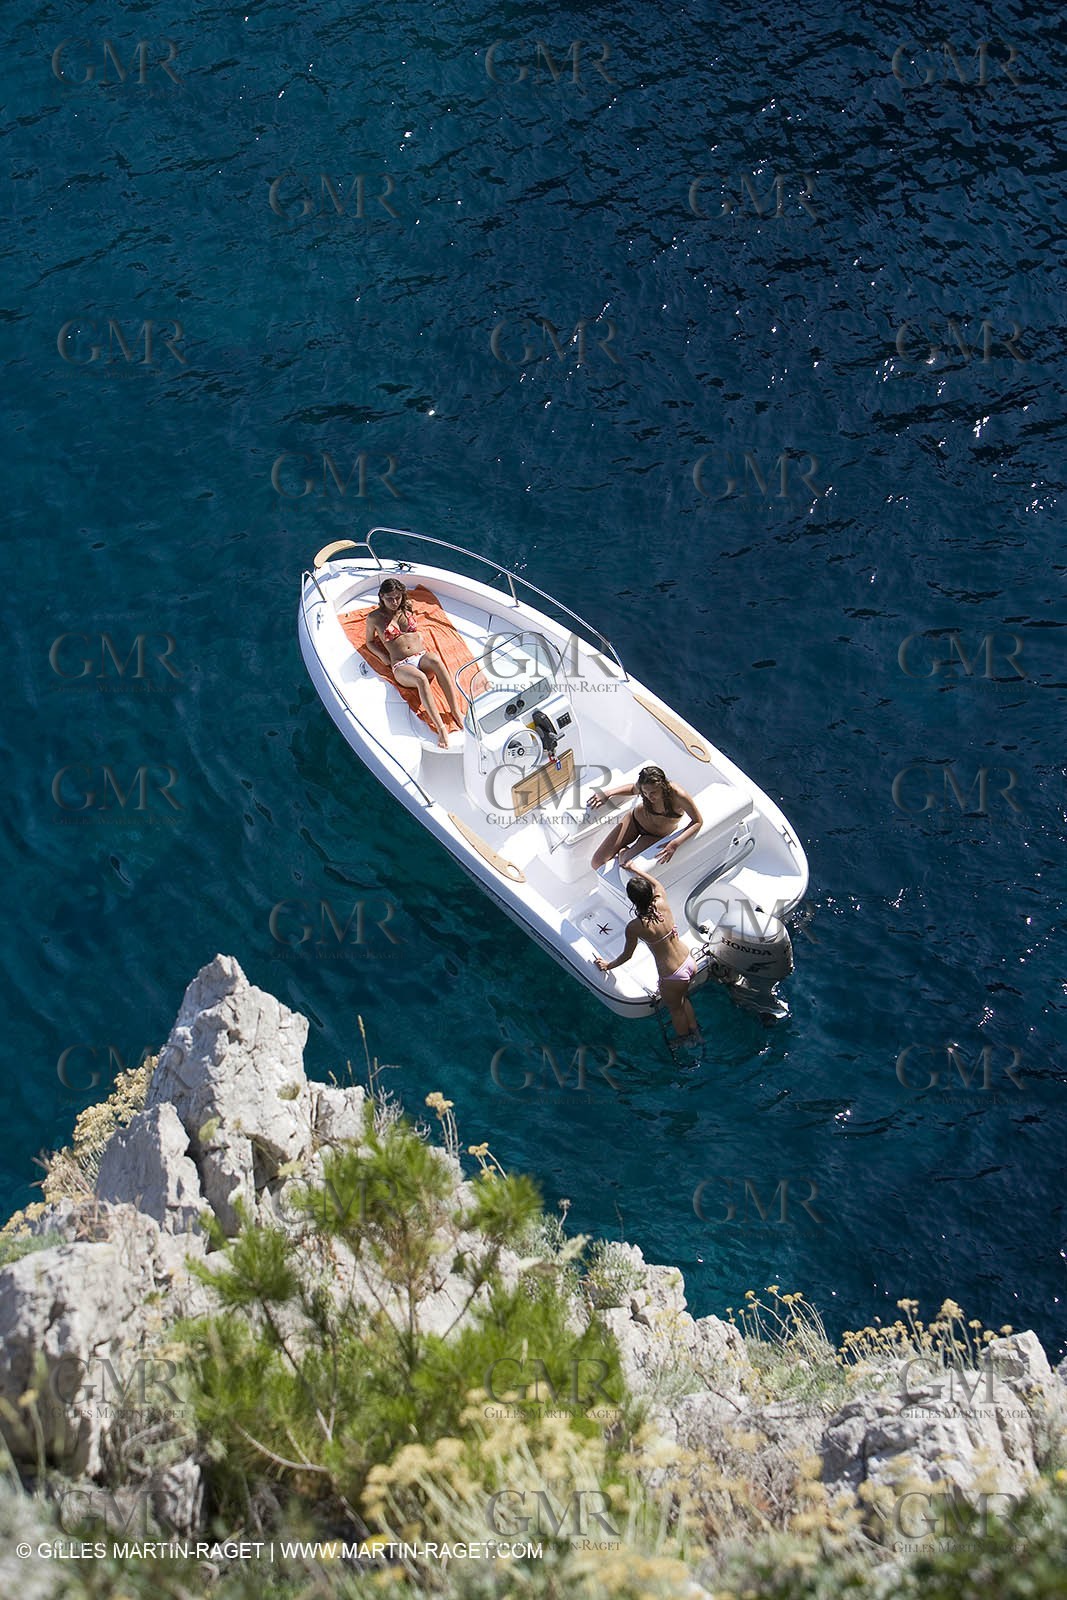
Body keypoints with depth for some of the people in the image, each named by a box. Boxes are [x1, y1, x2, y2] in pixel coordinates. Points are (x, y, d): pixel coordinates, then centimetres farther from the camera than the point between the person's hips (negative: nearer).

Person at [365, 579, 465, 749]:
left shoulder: (407, 609, 18)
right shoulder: (374, 618, 8)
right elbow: (370, 642, 20)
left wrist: (421, 642, 16)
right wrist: (385, 658, 4)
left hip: (422, 656, 3)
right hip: (401, 665, -3)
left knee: (436, 660, -37)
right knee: (421, 679, -39)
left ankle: (456, 711, -42)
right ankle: (440, 727, -48)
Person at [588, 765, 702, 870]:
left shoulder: (678, 796, -36)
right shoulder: (644, 787, -24)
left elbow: (697, 822, -22)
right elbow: (633, 789, 3)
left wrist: (675, 844, -33)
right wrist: (609, 793, -12)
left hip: (655, 837, -2)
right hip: (635, 820, 2)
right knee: (597, 863, -5)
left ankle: (624, 852, 10)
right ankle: (622, 851, 23)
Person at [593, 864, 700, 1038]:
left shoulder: (634, 927, -26)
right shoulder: (662, 903, -14)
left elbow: (627, 955, -8)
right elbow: (657, 885, 11)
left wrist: (608, 966, 12)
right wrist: (634, 869, 24)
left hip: (673, 977, -5)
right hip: (690, 963, 5)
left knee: (676, 1010, 27)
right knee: (683, 999, 36)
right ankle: (696, 1033, 57)